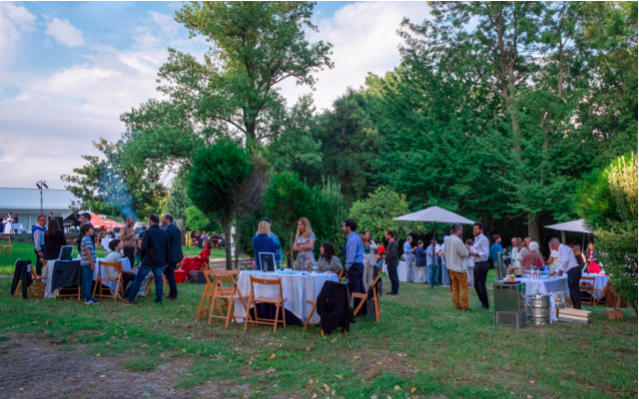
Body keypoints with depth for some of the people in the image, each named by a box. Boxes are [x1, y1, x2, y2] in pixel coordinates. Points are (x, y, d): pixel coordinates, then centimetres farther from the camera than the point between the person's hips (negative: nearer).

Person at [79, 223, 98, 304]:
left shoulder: (84, 238, 16)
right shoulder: (87, 239, -15)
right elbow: (87, 251, -21)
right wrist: (92, 263, -20)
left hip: (84, 263, 10)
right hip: (88, 263, -10)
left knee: (85, 280, 14)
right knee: (89, 280, -7)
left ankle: (85, 296, 22)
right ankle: (88, 298, -6)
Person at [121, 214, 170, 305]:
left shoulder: (148, 232, -7)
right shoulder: (164, 233, 9)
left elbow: (144, 247, -11)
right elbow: (168, 248, 11)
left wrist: (143, 257, 6)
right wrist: (166, 261, 17)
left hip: (149, 260, -4)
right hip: (160, 261, 4)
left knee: (138, 278, 4)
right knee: (158, 279, 11)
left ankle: (130, 299, 8)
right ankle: (159, 300, 9)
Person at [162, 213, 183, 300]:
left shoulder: (167, 230, -16)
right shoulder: (176, 228, 11)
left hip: (170, 256, -9)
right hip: (177, 255, 9)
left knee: (170, 275, 0)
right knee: (171, 275, 17)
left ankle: (173, 295, 6)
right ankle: (172, 293, 24)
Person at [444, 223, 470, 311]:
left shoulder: (447, 239, 3)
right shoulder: (457, 240, -22)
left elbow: (445, 252, 12)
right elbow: (464, 253, -15)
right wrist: (466, 249, 2)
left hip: (450, 266, 7)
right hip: (459, 267, -7)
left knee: (454, 286, 13)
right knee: (464, 286, 2)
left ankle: (457, 305, 16)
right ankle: (465, 306, 2)